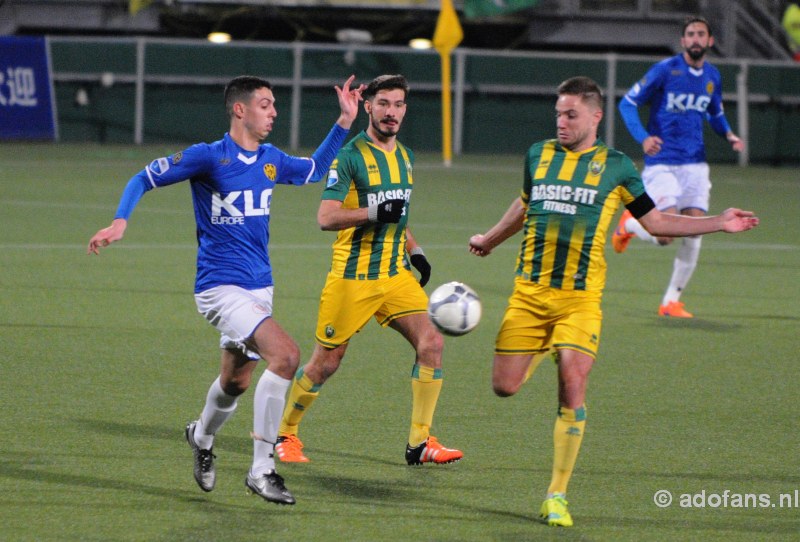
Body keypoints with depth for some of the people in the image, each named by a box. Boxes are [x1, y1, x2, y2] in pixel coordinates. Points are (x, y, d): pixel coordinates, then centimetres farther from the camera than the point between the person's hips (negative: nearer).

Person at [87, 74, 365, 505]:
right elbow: (144, 179, -6)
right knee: (285, 355, -24)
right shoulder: (208, 157, -12)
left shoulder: (271, 161, 8)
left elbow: (314, 170, 27)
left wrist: (345, 122, 18)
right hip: (220, 287, -8)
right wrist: (120, 222, -21)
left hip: (258, 287, 8)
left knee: (236, 380, 19)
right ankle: (261, 470, -17)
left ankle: (202, 437, 52)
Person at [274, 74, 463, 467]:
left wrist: (414, 251, 16)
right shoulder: (350, 156, -11)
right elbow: (326, 217, -20)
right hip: (352, 277, -6)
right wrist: (374, 212, -28)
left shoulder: (404, 156, 12)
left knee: (431, 343, -10)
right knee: (325, 363, 1)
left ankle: (419, 442, -4)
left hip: (396, 273, 6)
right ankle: (285, 434, 22)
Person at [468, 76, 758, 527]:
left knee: (573, 389, -13)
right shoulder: (539, 155, 9)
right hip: (529, 291, 2)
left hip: (580, 298, -2)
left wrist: (719, 223, 4)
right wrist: (490, 239, 41)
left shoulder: (616, 167, 3)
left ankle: (557, 496, -3)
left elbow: (654, 220, 12)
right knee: (505, 387, -3)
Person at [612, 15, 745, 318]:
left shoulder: (713, 77, 8)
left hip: (694, 164, 5)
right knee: (665, 236, -16)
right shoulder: (664, 70, -9)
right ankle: (629, 225, 19)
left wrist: (729, 135, 4)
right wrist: (643, 137, -22)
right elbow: (628, 103, -6)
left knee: (694, 232, -4)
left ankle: (671, 301, 9)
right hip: (661, 163, -5)